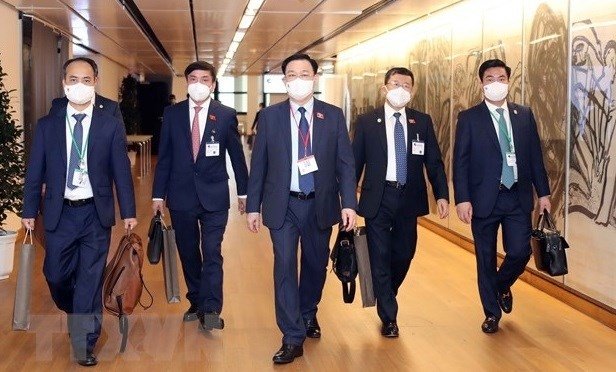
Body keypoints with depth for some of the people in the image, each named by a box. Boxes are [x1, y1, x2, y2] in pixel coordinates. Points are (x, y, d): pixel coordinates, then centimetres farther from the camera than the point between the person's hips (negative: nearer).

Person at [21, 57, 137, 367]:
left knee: (91, 280, 2)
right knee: (56, 276, 8)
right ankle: (77, 317, 39)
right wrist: (29, 210, 2)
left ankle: (85, 343, 13)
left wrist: (128, 212, -1)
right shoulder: (46, 125, 3)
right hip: (59, 213, 2)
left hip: (96, 213, -1)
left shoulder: (110, 125, 0)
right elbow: (35, 172, 5)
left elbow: (121, 171, 0)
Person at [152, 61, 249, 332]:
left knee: (212, 253, -8)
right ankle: (196, 303, 24)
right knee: (188, 253, 11)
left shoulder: (226, 115, 0)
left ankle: (210, 310, -7)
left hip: (214, 196, -2)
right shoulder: (172, 114, 3)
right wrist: (158, 194, 4)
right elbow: (164, 156, 5)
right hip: (181, 195, 2)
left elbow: (236, 155, 6)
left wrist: (243, 191, 10)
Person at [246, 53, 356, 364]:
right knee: (285, 267, -5)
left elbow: (345, 163, -1)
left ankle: (308, 314, 42)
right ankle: (292, 338, 3)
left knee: (316, 265, 15)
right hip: (283, 205, -1)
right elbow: (258, 164, 2)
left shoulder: (333, 116, 1)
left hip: (320, 205, 1)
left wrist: (348, 203, -9)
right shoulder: (269, 116, 0)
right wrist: (253, 206, 0)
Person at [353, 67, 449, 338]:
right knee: (380, 257, 1)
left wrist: (442, 195, -6)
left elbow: (434, 161, 4)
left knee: (404, 254, 13)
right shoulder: (367, 122, -1)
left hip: (409, 198, 3)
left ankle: (385, 295, 41)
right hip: (378, 199, -2)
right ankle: (388, 317, 13)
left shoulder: (422, 122, 5)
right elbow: (356, 162, 1)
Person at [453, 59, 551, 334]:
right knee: (486, 259, 6)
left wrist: (543, 192, 6)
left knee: (520, 252, -4)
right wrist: (462, 199, -12)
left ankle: (502, 285, 30)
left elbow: (535, 156, 9)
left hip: (518, 197, 2)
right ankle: (492, 313, 24)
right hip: (484, 198, -2)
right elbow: (460, 162, -5)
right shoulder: (469, 118, -2)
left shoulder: (524, 115, 7)